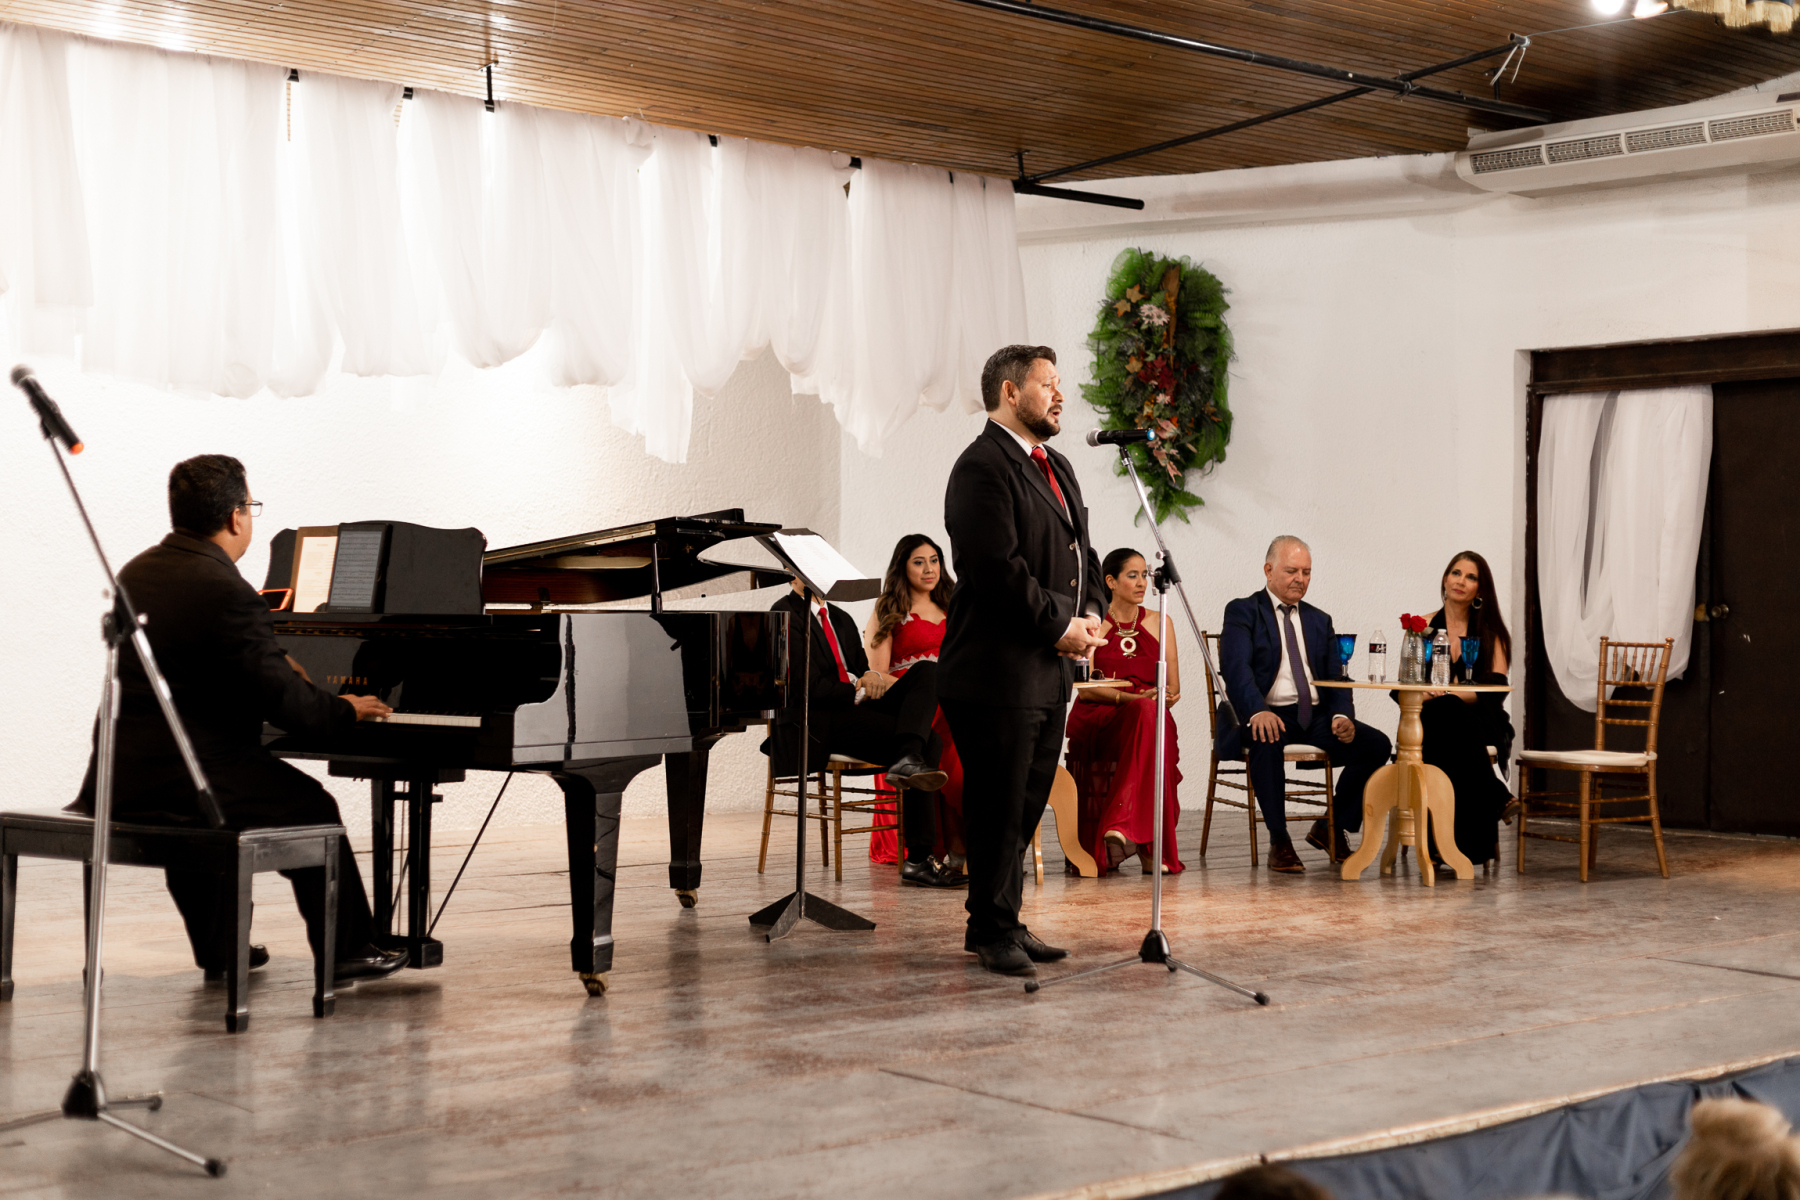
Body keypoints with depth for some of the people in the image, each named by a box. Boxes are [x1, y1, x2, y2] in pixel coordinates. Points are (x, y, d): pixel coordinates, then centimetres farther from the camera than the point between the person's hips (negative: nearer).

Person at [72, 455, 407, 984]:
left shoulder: (137, 572, 10)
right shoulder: (228, 593, -18)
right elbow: (287, 704, -17)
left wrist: (272, 663, 34)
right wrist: (346, 709, 2)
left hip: (119, 776, 8)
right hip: (182, 778, -8)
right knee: (311, 808, 11)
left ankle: (219, 948, 39)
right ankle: (346, 952, 20)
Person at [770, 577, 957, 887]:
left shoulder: (841, 619, 25)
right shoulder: (784, 614, -3)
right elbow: (812, 687, -12)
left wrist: (871, 676, -5)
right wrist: (862, 690, -8)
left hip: (856, 710, 8)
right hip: (819, 725, -8)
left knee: (927, 671, -17)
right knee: (926, 743, -25)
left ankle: (908, 760, -35)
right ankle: (918, 860, -28)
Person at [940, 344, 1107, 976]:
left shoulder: (1056, 467, 20)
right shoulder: (982, 467, -12)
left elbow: (1082, 552, 23)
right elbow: (999, 569, -20)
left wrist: (1091, 614, 4)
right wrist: (1060, 627, -13)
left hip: (1049, 671, 10)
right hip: (998, 673, -10)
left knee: (1027, 803, 14)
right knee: (998, 806, -3)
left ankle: (1000, 922, 23)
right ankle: (993, 932, 7)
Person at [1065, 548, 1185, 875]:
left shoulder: (1159, 624, 17)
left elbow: (1173, 688, 12)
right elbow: (1085, 688, -3)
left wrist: (1161, 697, -12)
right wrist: (1130, 698, -19)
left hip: (1150, 718, 2)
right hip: (1096, 721, -2)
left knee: (1151, 713, -37)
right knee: (1147, 712, -38)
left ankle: (1123, 825, -44)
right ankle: (1146, 845, -40)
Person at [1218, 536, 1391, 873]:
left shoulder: (1319, 621, 21)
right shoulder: (1243, 612, 3)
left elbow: (1335, 677, 13)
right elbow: (1236, 668, -14)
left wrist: (1342, 715, -10)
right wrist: (1257, 712, -33)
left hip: (1314, 717, 6)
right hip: (1266, 716, -5)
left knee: (1377, 743, -16)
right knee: (1267, 740, -40)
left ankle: (1331, 828, 4)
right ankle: (1278, 840, -24)